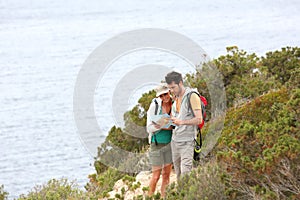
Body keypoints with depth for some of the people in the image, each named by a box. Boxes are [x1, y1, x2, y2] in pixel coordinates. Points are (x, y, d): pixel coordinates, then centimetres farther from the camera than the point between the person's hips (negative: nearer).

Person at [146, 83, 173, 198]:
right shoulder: (155, 105, -10)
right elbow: (149, 128, -9)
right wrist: (163, 127, -23)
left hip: (169, 143, 3)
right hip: (157, 144, -3)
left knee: (166, 174, 7)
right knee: (156, 176, -2)